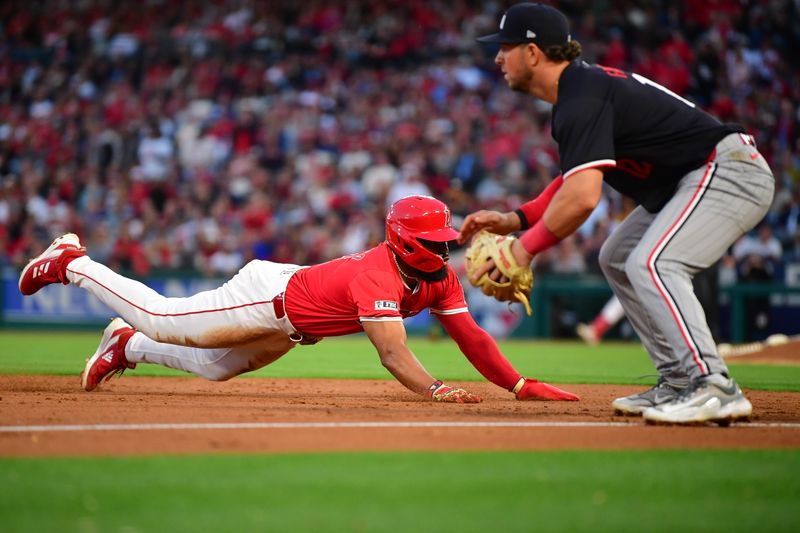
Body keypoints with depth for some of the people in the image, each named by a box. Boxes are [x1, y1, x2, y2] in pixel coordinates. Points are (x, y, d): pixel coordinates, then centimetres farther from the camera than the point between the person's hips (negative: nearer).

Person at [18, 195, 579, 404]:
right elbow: (392, 350, -46)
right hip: (268, 294, -8)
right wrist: (436, 390, -58)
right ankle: (71, 262, 21)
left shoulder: (440, 278, -12)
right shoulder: (378, 275, -37)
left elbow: (470, 335, -13)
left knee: (213, 367, 23)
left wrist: (521, 386, -22)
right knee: (163, 320, 3)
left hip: (289, 329, 8)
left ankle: (127, 347, 45)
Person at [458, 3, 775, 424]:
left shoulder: (581, 100, -21)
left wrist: (525, 248, -18)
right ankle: (678, 382, 13)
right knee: (618, 259, 17)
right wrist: (515, 220, 11)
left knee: (650, 264, -26)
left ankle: (714, 388, -30)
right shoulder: (582, 86, 13)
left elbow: (583, 197, -30)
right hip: (690, 182, 11)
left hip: (729, 170, -11)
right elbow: (577, 177, 22)